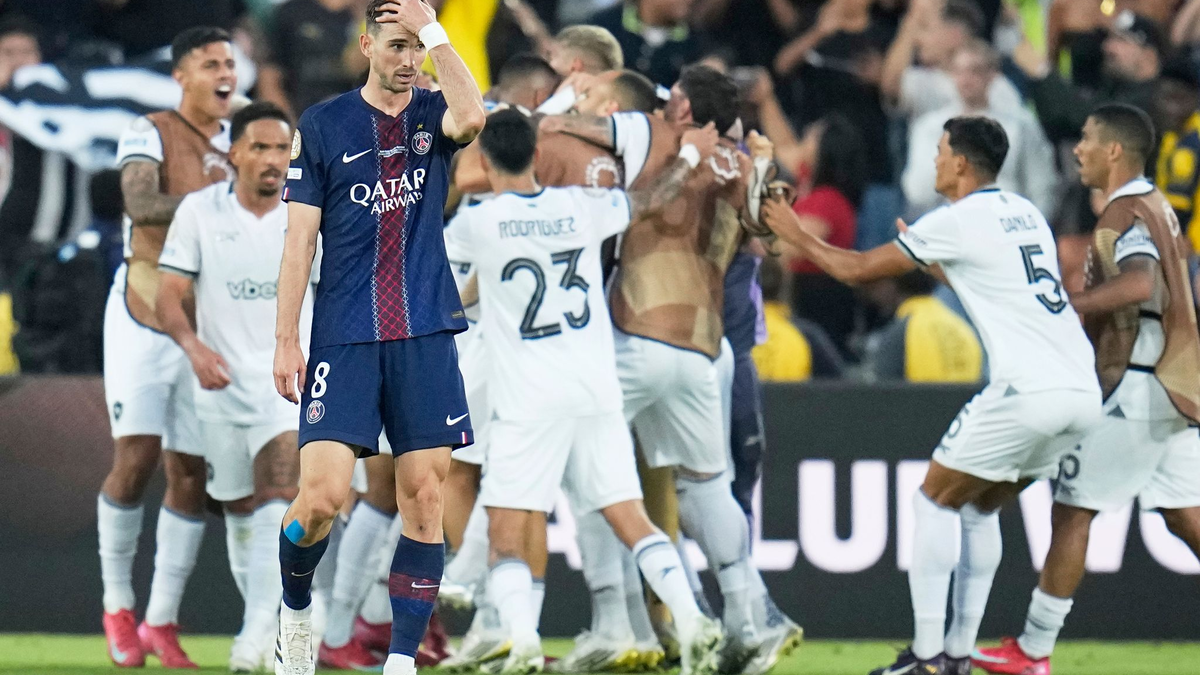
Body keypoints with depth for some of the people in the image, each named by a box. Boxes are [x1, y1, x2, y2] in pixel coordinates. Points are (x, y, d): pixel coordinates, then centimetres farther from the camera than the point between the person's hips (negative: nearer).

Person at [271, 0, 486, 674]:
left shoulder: (433, 114, 7)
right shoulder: (322, 126, 4)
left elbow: (471, 117, -19)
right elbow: (301, 237, 3)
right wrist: (285, 340, -1)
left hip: (426, 336, 2)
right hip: (344, 336, -2)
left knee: (425, 498, -2)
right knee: (323, 493, -13)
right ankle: (296, 608, 16)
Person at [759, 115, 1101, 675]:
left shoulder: (959, 220, -3)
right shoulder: (1024, 213, 20)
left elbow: (858, 270, 4)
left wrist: (795, 235, 18)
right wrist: (927, 259, 46)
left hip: (1029, 391, -8)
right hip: (1083, 393, 8)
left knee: (936, 502, 5)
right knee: (980, 508, 21)